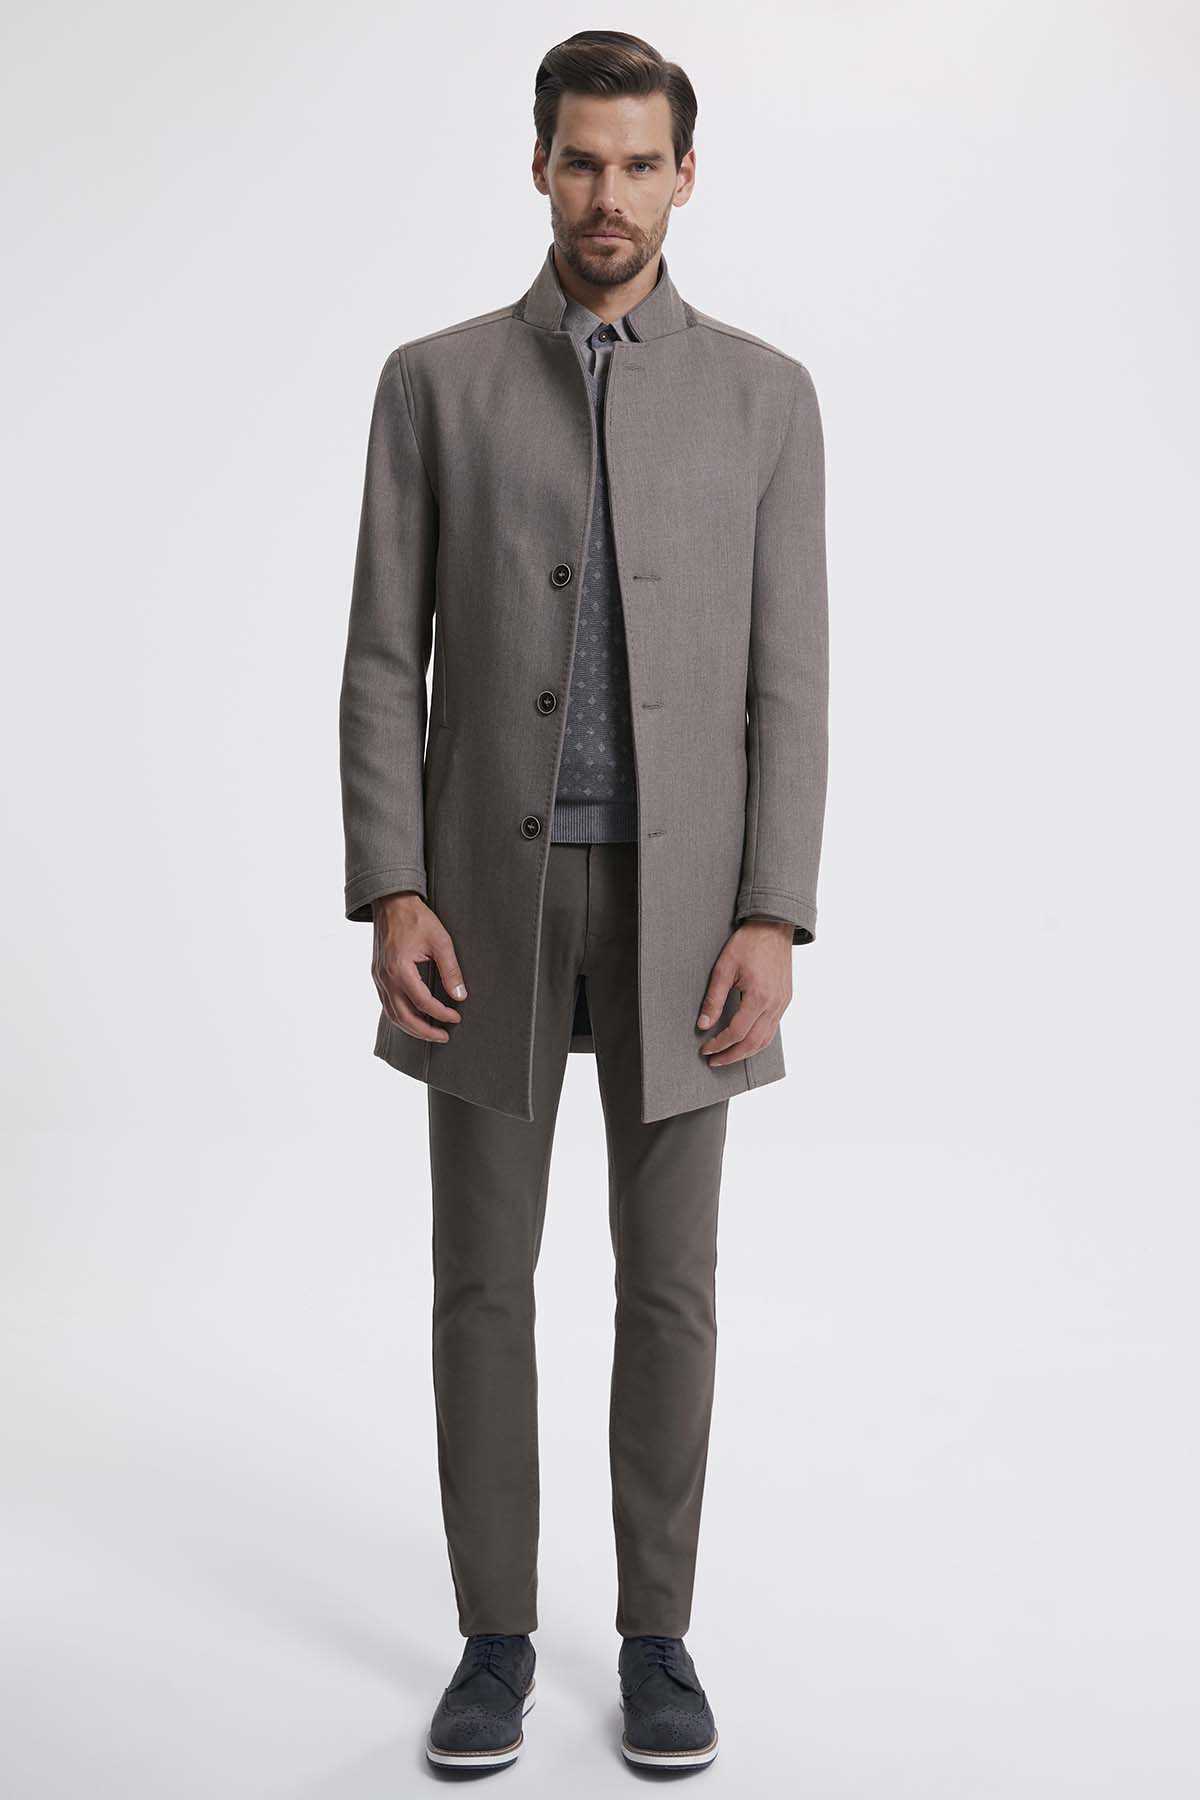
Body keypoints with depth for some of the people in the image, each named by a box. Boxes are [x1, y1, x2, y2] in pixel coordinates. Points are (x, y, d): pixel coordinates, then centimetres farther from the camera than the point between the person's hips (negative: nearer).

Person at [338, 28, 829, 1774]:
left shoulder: (764, 392, 4)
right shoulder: (434, 381, 4)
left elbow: (788, 679, -1)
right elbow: (384, 660, 0)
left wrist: (773, 919, -10)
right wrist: (393, 894, -11)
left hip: (679, 892, 0)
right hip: (492, 887, 0)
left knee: (668, 1282, 5)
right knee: (485, 1278, 4)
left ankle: (657, 1635, 21)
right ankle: (496, 1640, 20)